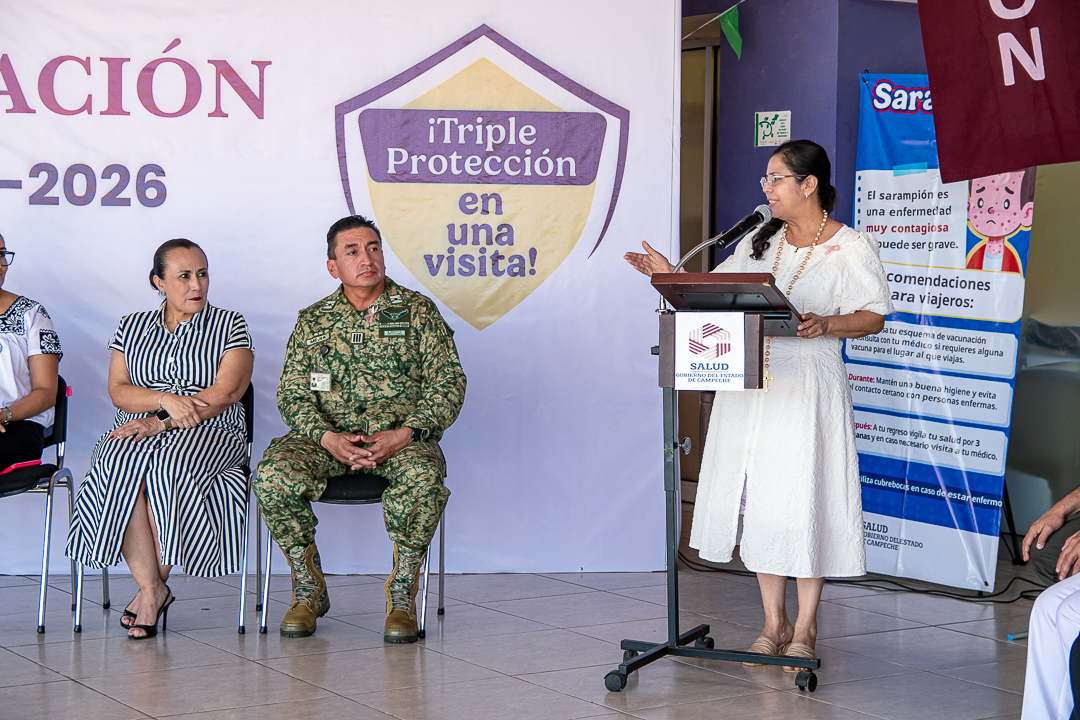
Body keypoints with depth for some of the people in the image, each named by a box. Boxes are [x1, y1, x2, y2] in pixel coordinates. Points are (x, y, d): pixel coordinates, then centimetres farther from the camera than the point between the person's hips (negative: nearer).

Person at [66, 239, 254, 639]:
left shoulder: (229, 325, 8)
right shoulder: (132, 326, 17)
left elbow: (225, 393, -5)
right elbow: (118, 391, 7)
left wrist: (162, 422, -14)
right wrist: (166, 400, -13)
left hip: (210, 434, -2)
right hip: (136, 431, 2)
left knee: (169, 469, -36)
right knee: (120, 469, -33)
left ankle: (152, 585, -21)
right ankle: (153, 589, -29)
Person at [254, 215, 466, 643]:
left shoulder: (418, 312, 8)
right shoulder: (312, 321, 14)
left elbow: (448, 385, 2)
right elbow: (292, 394, 8)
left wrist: (405, 434, -16)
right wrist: (328, 437, -14)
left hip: (402, 438, -2)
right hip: (327, 437, 2)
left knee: (423, 476, -37)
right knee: (273, 473, -29)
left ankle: (402, 595, -16)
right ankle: (309, 590, -9)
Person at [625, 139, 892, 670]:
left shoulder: (851, 248, -3)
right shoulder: (761, 241, 14)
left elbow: (875, 316, -4)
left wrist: (825, 325, -20)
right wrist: (670, 275, 3)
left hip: (808, 386, -5)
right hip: (750, 383, 5)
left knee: (803, 500, -4)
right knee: (757, 499, 6)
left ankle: (804, 630, 8)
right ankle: (774, 622, 17)